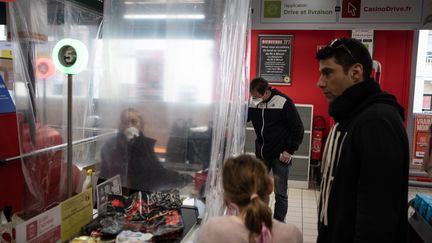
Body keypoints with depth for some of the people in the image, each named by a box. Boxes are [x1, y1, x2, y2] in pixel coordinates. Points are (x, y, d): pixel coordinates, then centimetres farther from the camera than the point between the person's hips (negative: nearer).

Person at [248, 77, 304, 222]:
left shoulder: (283, 102, -15)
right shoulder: (252, 103, -3)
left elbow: (298, 128, -10)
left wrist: (289, 151, -11)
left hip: (280, 156, -4)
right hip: (261, 154, 4)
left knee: (280, 193, 3)